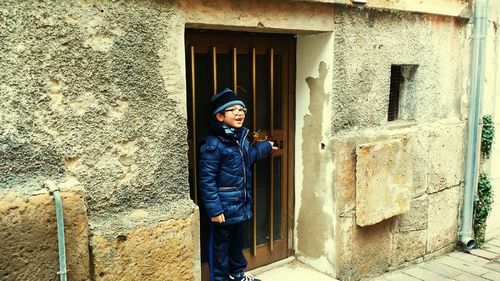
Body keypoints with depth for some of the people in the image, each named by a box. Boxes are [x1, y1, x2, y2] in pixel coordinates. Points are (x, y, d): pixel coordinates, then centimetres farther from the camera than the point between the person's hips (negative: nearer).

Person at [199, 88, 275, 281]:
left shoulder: (241, 136, 3)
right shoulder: (213, 145, -22)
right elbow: (207, 180, -21)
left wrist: (265, 146, 36)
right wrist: (214, 209, -23)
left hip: (241, 205, 8)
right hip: (223, 207, -8)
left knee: (238, 240, 24)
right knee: (220, 244, 9)